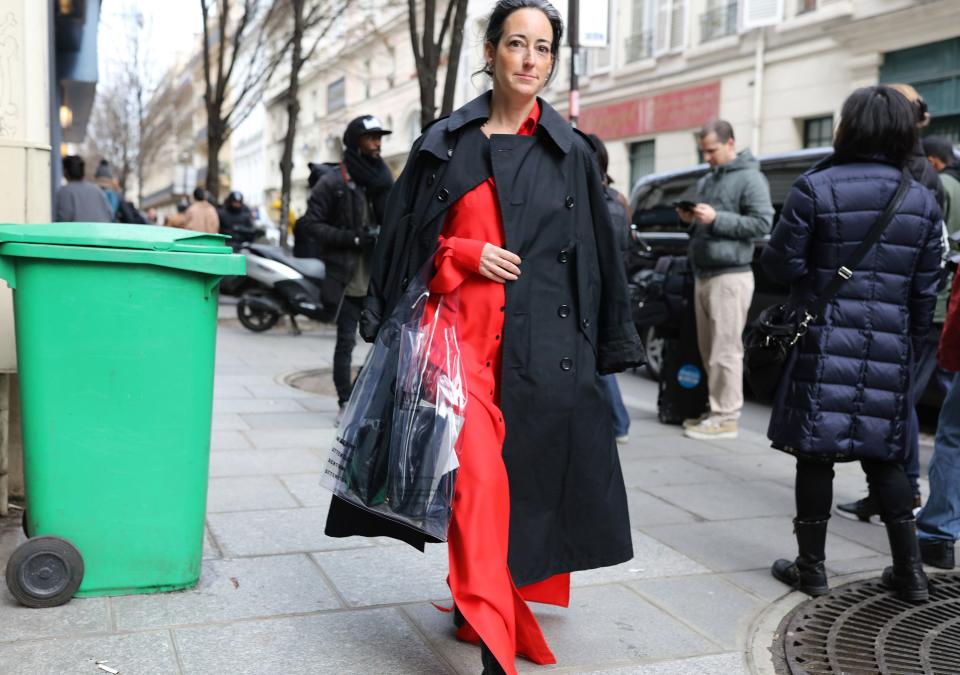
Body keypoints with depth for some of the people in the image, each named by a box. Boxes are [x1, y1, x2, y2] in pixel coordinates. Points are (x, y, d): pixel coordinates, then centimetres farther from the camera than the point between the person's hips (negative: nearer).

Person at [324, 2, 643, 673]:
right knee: (478, 472, -16)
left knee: (527, 477, 5)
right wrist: (466, 253, -6)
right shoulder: (445, 143, 7)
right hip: (461, 329, -1)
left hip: (542, 341, 2)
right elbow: (406, 239, 12)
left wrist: (606, 350, 8)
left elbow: (597, 253, 10)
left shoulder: (571, 152, 9)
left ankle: (478, 605, 30)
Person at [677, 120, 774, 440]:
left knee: (725, 350, -9)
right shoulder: (706, 181, 21)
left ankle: (726, 417, -6)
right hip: (703, 275, 8)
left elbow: (762, 222, -13)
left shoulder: (749, 178, -5)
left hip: (730, 276, -8)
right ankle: (715, 409, 17)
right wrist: (691, 218, 7)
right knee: (709, 349, 10)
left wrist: (716, 218, -17)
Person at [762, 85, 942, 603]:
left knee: (815, 453, 5)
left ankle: (811, 567, 13)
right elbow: (926, 290, 8)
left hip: (825, 346, -4)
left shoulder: (815, 189, -8)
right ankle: (909, 570, 18)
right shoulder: (923, 201, 6)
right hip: (889, 349, 4)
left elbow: (781, 263, -7)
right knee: (883, 457, 15)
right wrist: (910, 340, 18)